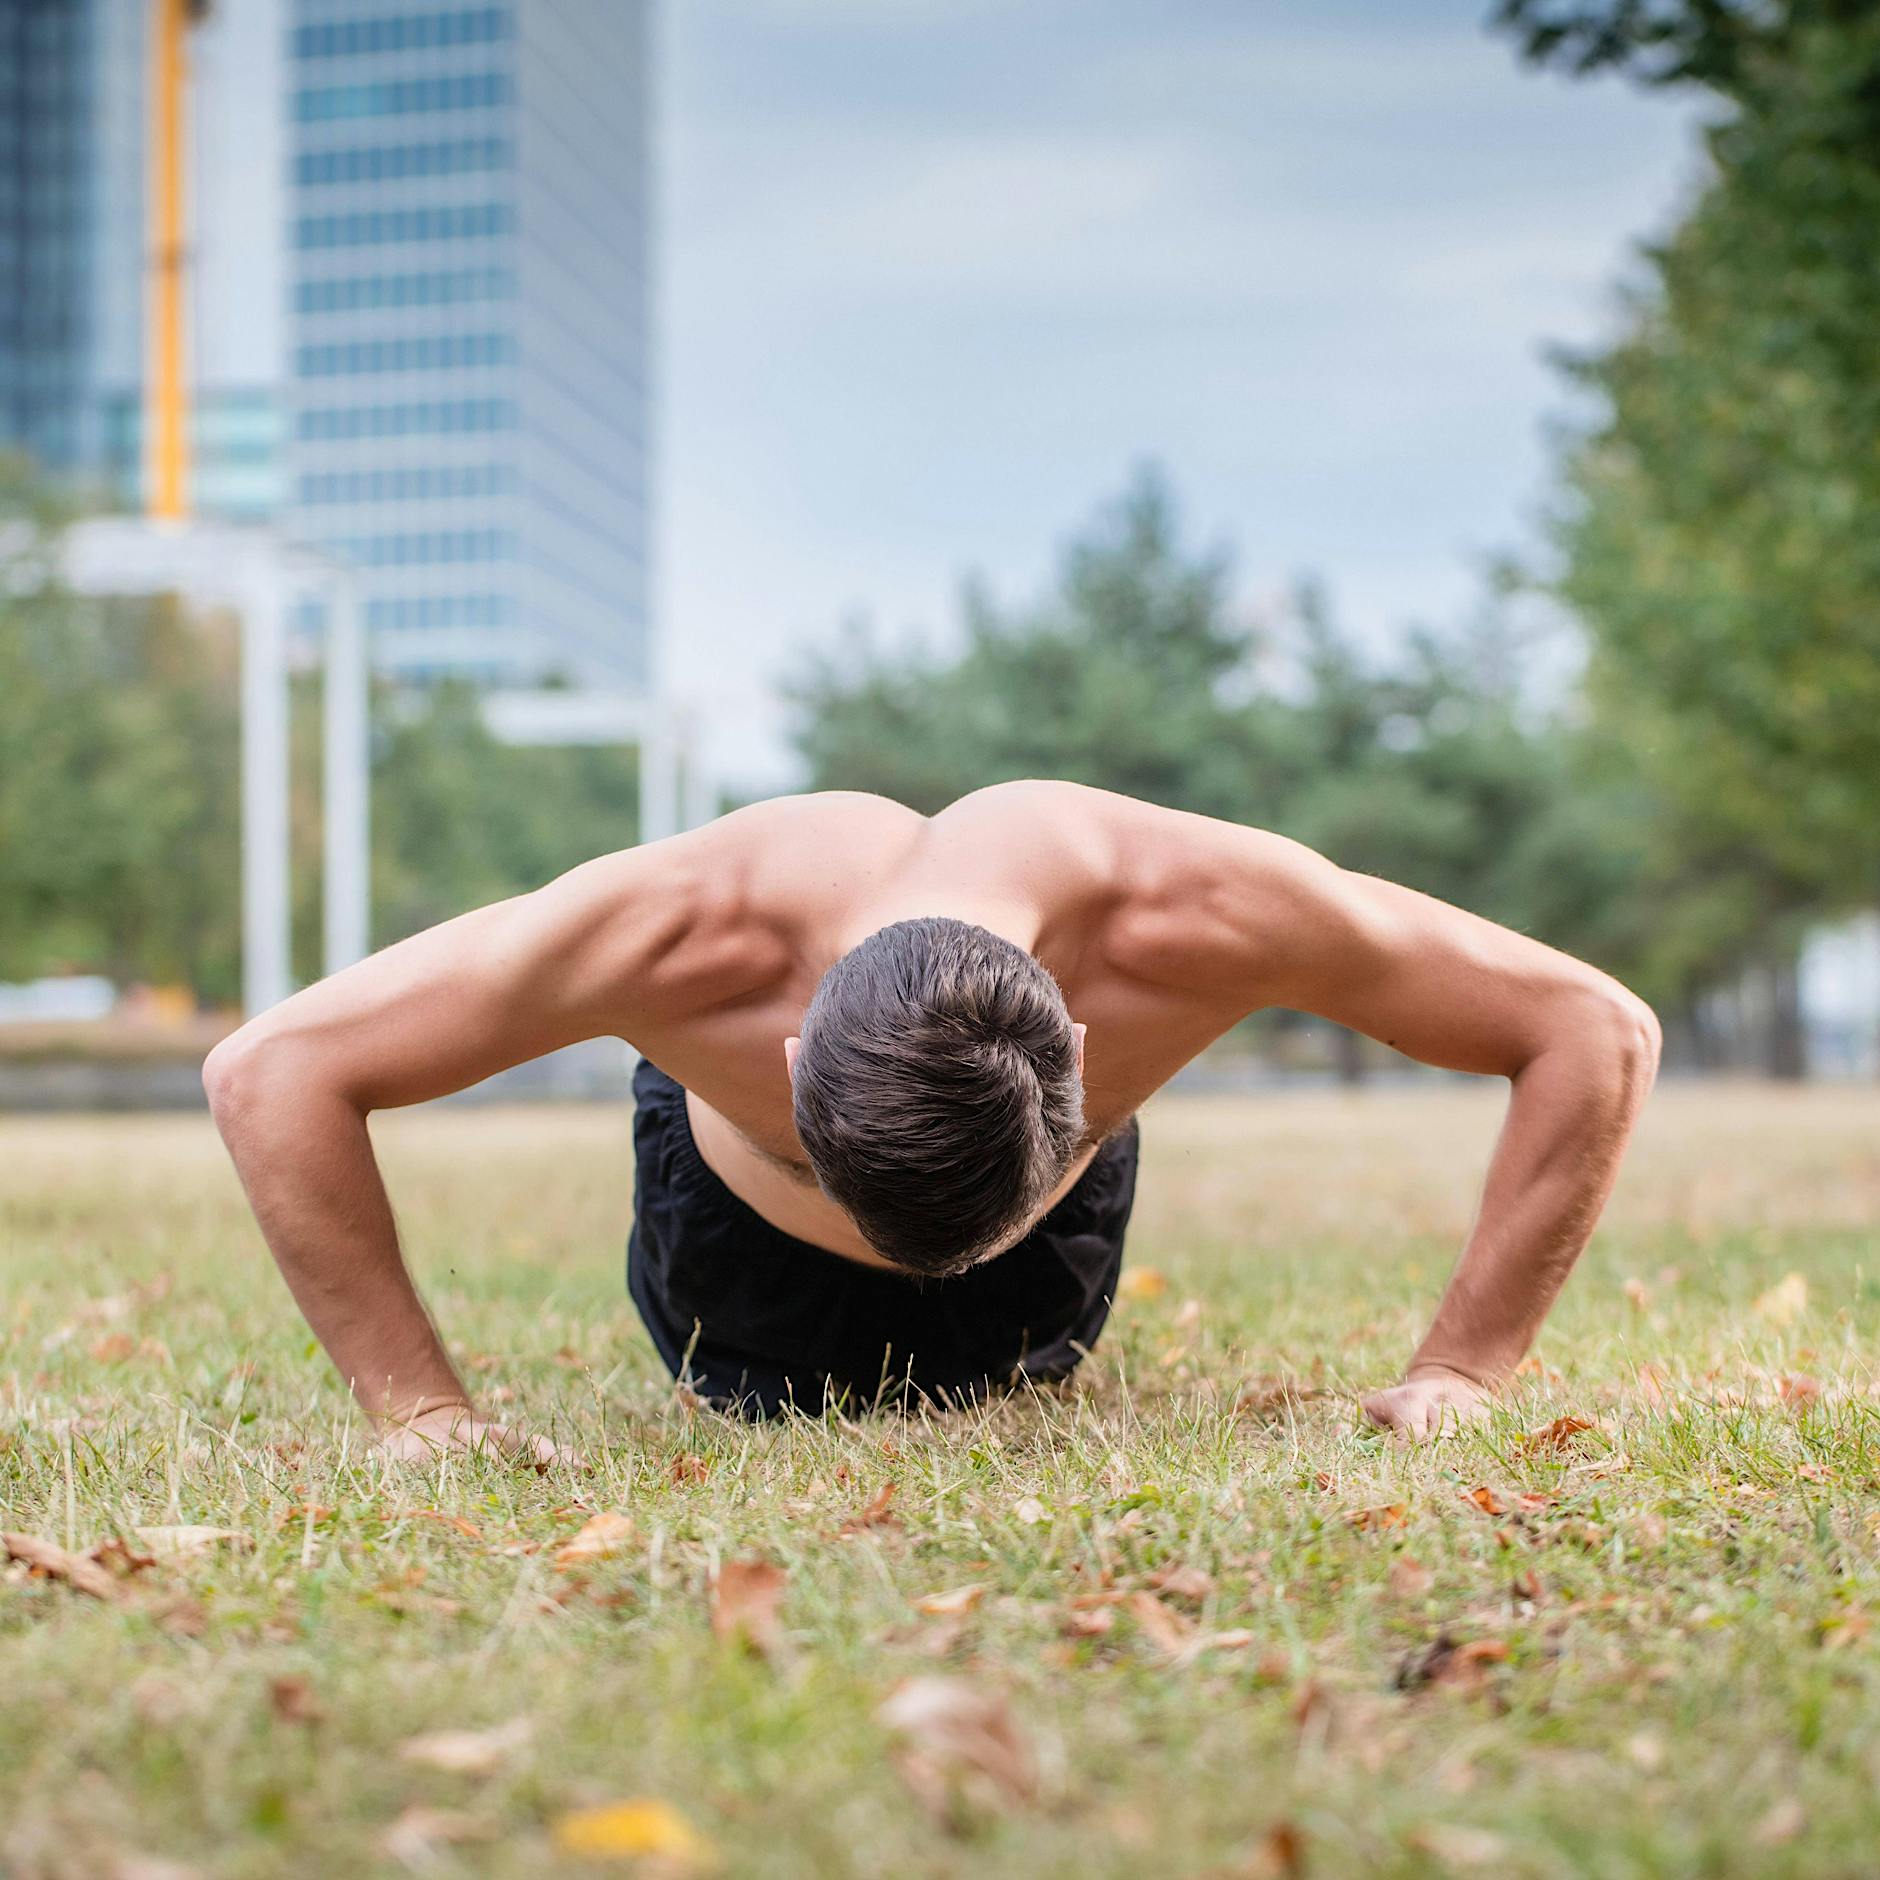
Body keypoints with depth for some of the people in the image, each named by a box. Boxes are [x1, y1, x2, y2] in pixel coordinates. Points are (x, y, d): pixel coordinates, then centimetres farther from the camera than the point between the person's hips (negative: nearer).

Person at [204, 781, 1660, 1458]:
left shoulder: (1196, 912, -46)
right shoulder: (685, 932, -48)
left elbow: (1602, 1035, -34)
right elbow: (269, 1073, -39)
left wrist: (1457, 1377, -37)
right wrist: (422, 1409, -41)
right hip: (743, 1236, -1)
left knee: (1002, 1387, 34)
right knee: (765, 1410, 32)